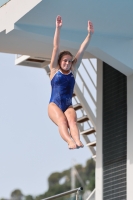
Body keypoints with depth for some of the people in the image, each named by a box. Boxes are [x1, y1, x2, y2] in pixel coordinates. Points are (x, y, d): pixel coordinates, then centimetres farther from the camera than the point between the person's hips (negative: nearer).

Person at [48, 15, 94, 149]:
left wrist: (89, 34, 4)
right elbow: (56, 47, 0)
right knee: (62, 121, -32)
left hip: (68, 106, 2)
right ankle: (70, 142, -60)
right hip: (54, 105, -2)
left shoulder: (73, 70, 14)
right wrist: (58, 28, -7)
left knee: (72, 120, -30)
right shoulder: (54, 69, 8)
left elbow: (81, 50, 9)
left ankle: (78, 142, -58)